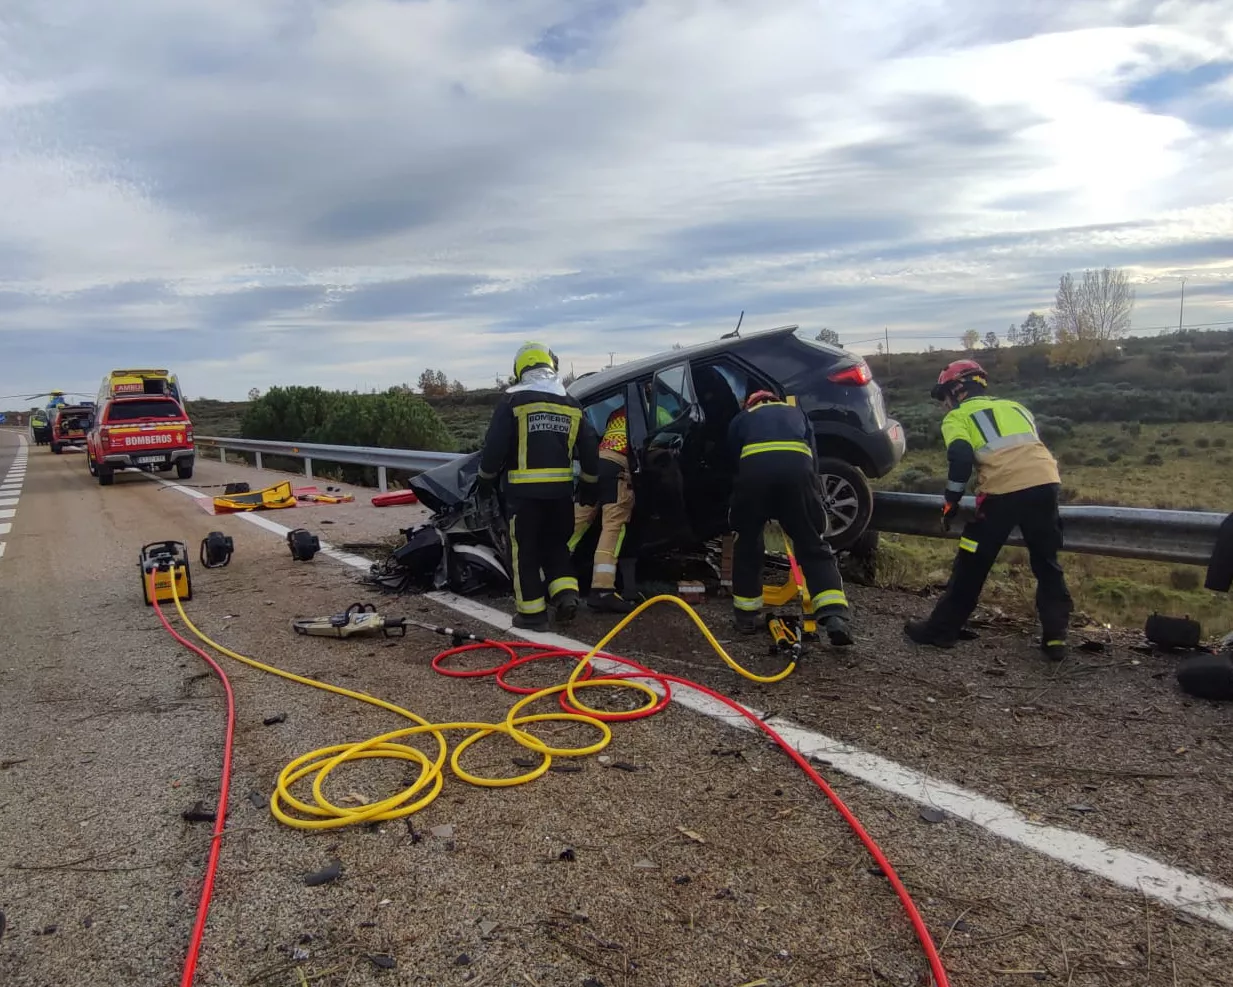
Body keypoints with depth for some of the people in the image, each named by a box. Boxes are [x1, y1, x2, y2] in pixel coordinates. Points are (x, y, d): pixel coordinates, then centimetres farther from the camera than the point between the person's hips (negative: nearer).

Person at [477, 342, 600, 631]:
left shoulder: (513, 400, -5)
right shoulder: (571, 404, 10)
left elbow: (495, 445, -7)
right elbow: (589, 448, 12)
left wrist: (486, 479, 7)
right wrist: (589, 485, 22)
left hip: (524, 490, -4)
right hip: (560, 489, 4)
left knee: (526, 551, 5)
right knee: (556, 545, 19)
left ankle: (532, 612, 8)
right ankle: (567, 595, 5)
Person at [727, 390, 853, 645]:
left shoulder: (741, 420, 35)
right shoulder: (796, 413, 39)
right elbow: (814, 456, 32)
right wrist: (814, 495, 43)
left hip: (755, 466, 0)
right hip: (796, 465, 1)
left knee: (747, 543, 18)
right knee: (812, 545, 7)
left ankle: (746, 615, 23)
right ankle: (835, 617, -6)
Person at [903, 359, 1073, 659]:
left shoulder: (957, 416, 13)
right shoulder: (1015, 407, 31)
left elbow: (961, 459, -4)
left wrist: (951, 503, 4)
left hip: (1005, 489, -5)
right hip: (1045, 482, 5)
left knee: (972, 565, 9)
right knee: (1047, 564, 20)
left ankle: (941, 630, 19)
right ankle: (1055, 637, 19)